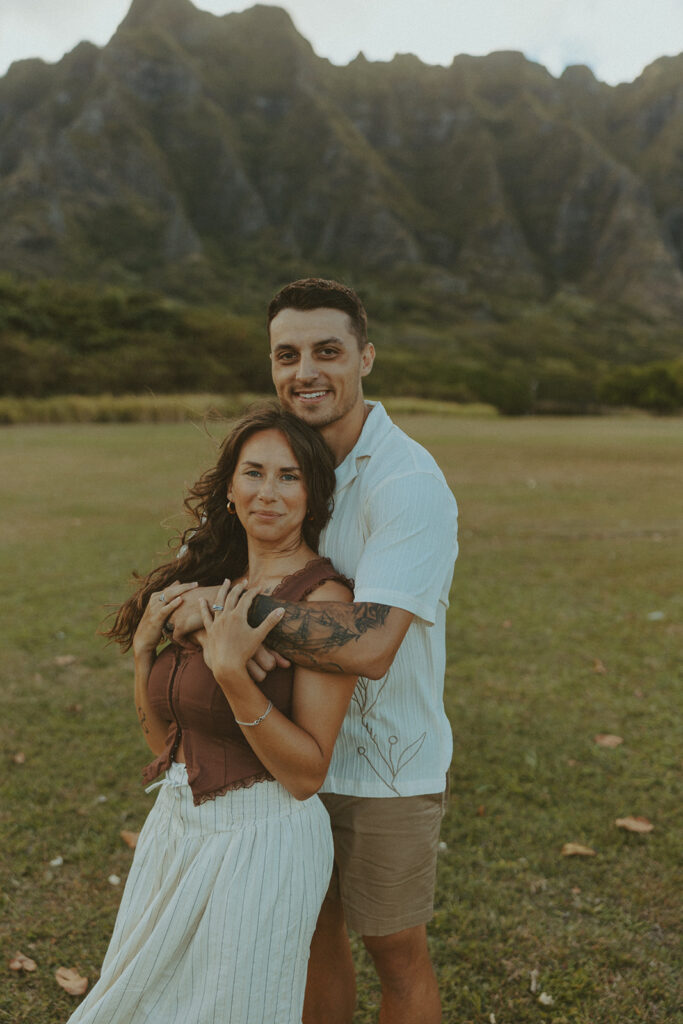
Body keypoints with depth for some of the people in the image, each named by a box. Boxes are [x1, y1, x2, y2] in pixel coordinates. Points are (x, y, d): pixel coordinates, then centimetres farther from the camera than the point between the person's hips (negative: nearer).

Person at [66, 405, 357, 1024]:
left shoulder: (323, 596, -18)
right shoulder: (212, 583, 3)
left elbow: (306, 775, -20)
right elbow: (164, 740, 7)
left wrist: (231, 671, -29)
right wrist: (145, 646, -7)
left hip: (261, 842, -7)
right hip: (176, 829, 7)